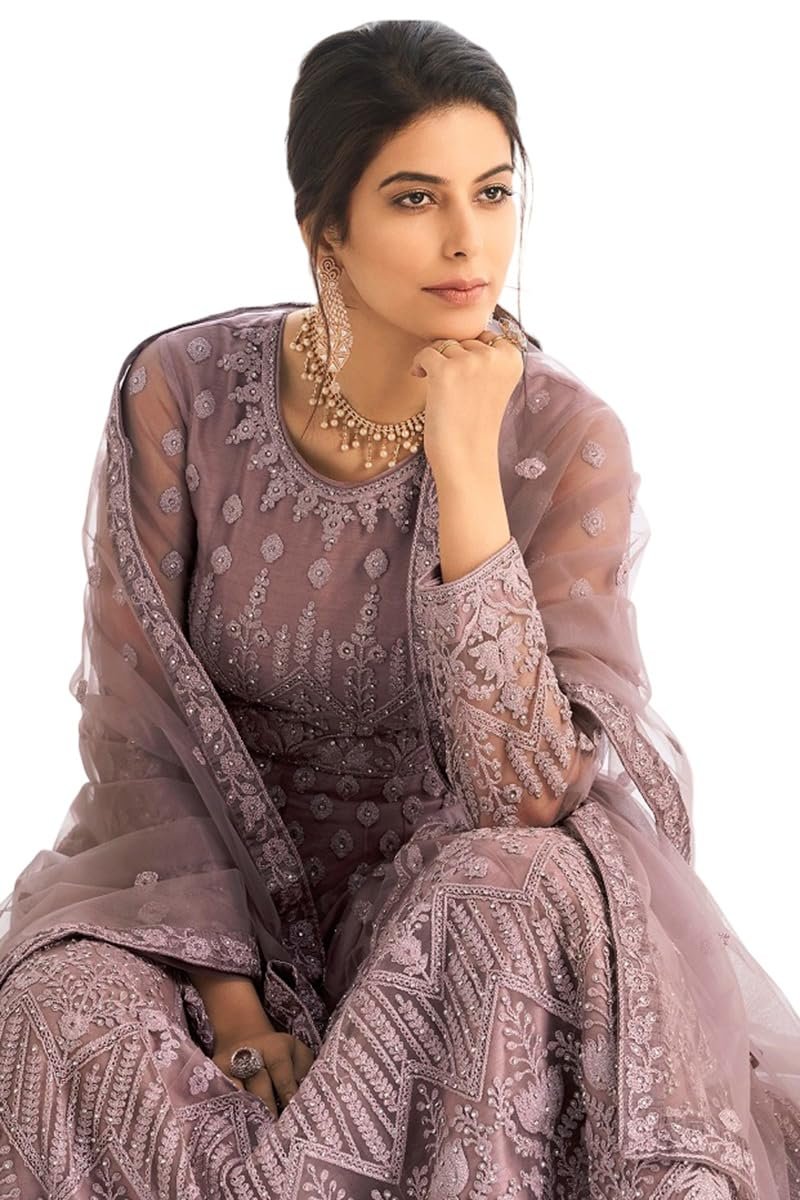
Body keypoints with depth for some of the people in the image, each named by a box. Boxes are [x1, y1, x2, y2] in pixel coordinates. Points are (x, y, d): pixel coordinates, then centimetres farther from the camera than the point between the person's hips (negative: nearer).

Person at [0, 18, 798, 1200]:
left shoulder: (567, 439, -17)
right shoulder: (180, 392, -14)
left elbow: (525, 797, -25)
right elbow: (139, 727, -8)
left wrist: (463, 466, -30)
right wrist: (232, 1000, -18)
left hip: (445, 879, 0)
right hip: (217, 872, 1)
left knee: (526, 886, -34)